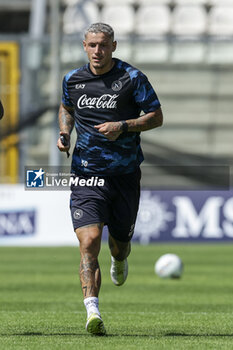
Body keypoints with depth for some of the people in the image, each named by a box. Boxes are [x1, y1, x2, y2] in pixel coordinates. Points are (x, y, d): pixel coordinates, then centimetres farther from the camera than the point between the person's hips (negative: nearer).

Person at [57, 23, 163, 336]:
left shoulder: (132, 78, -5)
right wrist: (65, 133, 6)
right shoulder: (73, 80, 5)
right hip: (87, 173, 1)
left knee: (120, 242, 14)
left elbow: (156, 117, -1)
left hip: (125, 175, -1)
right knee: (89, 241, -18)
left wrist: (123, 126, -16)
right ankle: (93, 313, -26)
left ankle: (120, 260, 55)